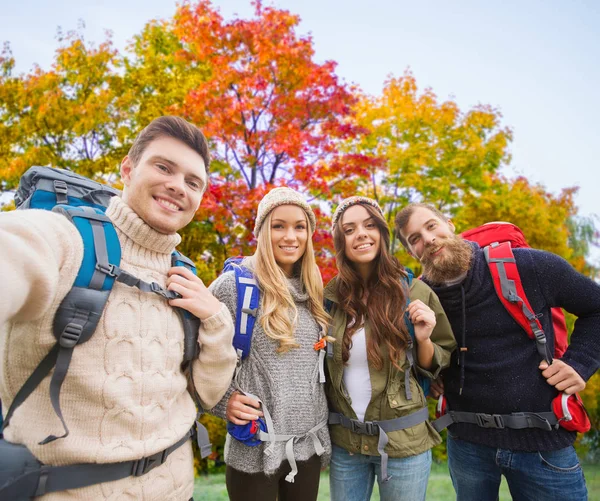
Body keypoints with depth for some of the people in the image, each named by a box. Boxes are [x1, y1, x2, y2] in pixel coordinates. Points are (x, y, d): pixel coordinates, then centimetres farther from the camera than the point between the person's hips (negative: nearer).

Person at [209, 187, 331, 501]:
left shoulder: (313, 291, 5)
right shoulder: (234, 284, -14)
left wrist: (317, 410, 13)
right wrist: (223, 400, -15)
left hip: (309, 442, 5)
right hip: (254, 447, -5)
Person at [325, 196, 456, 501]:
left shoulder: (415, 292, -11)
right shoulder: (330, 296, -5)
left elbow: (436, 367, -1)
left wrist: (423, 339, -19)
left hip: (403, 442, -2)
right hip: (343, 442, 2)